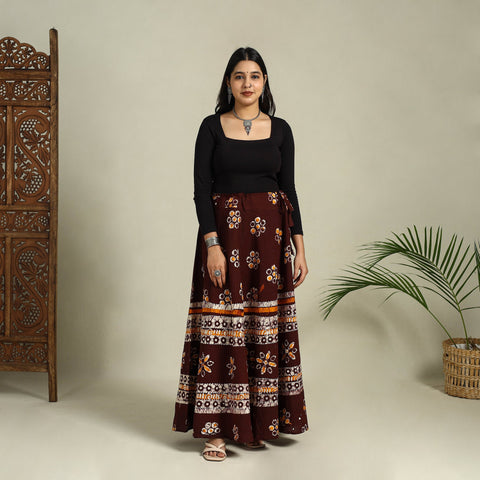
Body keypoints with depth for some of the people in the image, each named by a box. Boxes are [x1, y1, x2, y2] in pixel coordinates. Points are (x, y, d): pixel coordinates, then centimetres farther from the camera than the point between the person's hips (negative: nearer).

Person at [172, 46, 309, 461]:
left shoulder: (280, 130, 7)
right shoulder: (212, 127, 1)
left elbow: (289, 190, 8)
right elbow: (201, 189, -4)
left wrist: (299, 248, 2)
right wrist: (213, 244, -14)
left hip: (270, 235, 2)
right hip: (224, 233, -2)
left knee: (266, 327, 5)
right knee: (222, 326, -3)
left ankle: (258, 421, 19)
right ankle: (217, 428, 4)